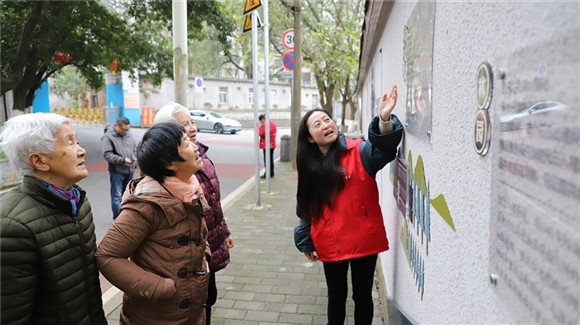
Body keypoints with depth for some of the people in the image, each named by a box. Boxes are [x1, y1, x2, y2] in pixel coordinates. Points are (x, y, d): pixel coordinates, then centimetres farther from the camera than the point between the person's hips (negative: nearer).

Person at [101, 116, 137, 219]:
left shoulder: (129, 134, 9)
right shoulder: (108, 136, -10)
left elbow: (134, 149, 21)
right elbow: (107, 155, -16)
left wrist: (135, 162, 8)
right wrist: (123, 160, -22)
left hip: (130, 170, 6)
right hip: (117, 171, -6)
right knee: (117, 196, -3)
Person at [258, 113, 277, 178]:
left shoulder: (264, 125, -17)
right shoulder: (273, 123, 11)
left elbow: (261, 134, -19)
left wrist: (258, 128, -5)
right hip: (272, 144, 8)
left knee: (266, 159, -4)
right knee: (271, 158, 14)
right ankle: (271, 173, 20)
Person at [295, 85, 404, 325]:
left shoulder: (359, 152, -8)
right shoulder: (308, 165, 2)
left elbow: (382, 149, -30)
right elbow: (305, 207, 11)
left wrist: (384, 119, -48)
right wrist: (305, 242, 13)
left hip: (364, 240, -2)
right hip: (330, 244, 3)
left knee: (362, 296, 13)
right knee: (336, 295, 19)